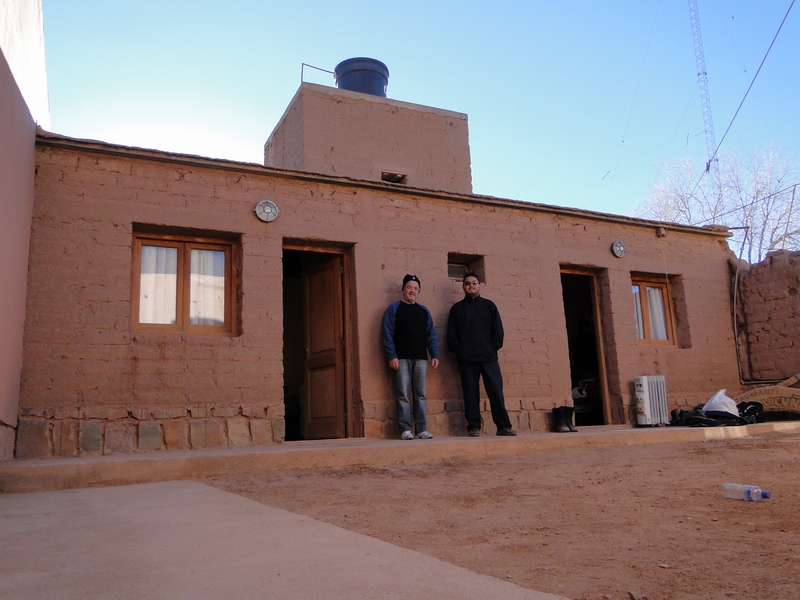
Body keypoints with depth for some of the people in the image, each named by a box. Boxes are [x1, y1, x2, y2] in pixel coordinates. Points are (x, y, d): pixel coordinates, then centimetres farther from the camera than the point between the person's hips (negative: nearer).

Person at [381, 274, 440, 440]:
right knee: (403, 396, -5)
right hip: (401, 358, -4)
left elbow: (431, 335, 16)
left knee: (420, 395, 3)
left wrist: (435, 355, 4)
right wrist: (391, 356, -12)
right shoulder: (394, 308, 4)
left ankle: (422, 429, 7)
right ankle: (405, 430, -1)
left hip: (420, 358, 4)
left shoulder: (424, 311, 17)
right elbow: (387, 334, -3)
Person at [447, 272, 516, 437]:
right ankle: (474, 427, 6)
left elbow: (498, 330, 8)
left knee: (496, 391, -4)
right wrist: (458, 350, -5)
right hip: (466, 359, 0)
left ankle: (503, 426, 0)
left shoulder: (489, 305, 14)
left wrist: (494, 347, -4)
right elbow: (451, 334, 7)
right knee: (470, 394, 1)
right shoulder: (457, 308, 12)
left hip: (489, 357, 0)